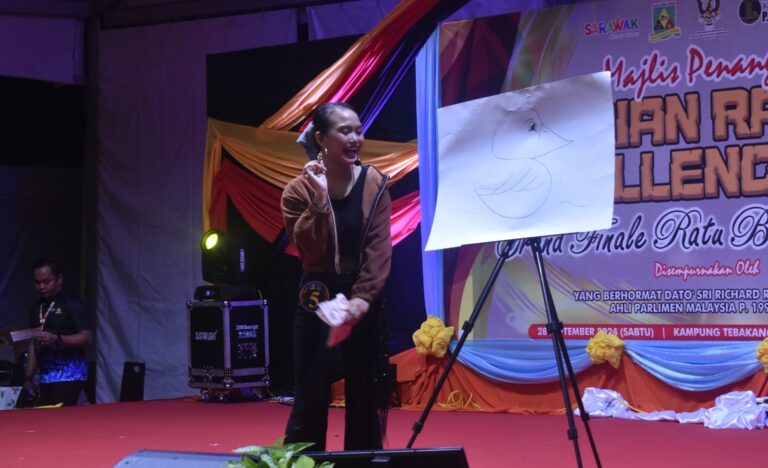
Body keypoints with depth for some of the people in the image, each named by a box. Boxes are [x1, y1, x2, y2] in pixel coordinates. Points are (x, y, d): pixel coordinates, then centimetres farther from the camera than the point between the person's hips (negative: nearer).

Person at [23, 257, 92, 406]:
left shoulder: (72, 304, -5)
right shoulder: (37, 307, 16)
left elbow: (86, 338, -12)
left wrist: (56, 339, -26)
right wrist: (28, 377, 15)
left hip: (68, 374, -6)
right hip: (44, 377, 6)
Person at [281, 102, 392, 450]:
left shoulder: (374, 183, -1)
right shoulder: (299, 190, -7)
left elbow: (379, 248, -8)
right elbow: (310, 251, -16)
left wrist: (362, 297, -19)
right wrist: (320, 199, -26)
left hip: (365, 298, 2)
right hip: (318, 299, -2)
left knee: (366, 396, 7)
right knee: (312, 396, -2)